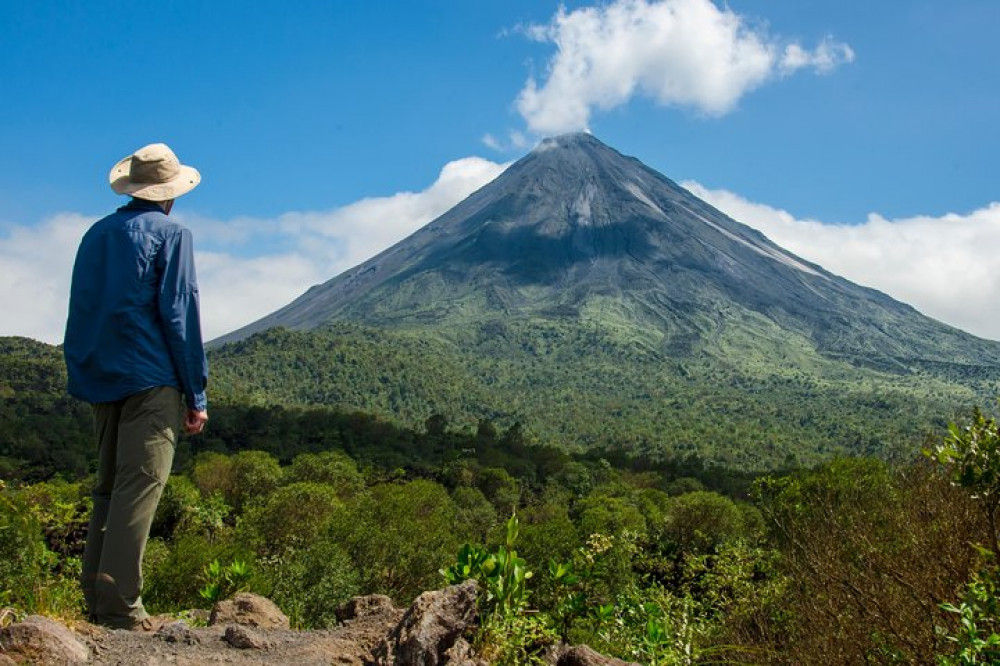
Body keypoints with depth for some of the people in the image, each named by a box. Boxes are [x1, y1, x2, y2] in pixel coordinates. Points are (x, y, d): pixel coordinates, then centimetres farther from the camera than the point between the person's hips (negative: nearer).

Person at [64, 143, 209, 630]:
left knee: (109, 486, 13)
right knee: (140, 486, -8)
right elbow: (180, 314, -8)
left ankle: (96, 599, 11)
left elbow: (80, 314, 17)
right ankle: (120, 604, -13)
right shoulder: (170, 235, -3)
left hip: (99, 380, 7)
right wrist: (196, 394, -5)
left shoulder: (96, 234, 16)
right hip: (150, 379, -7)